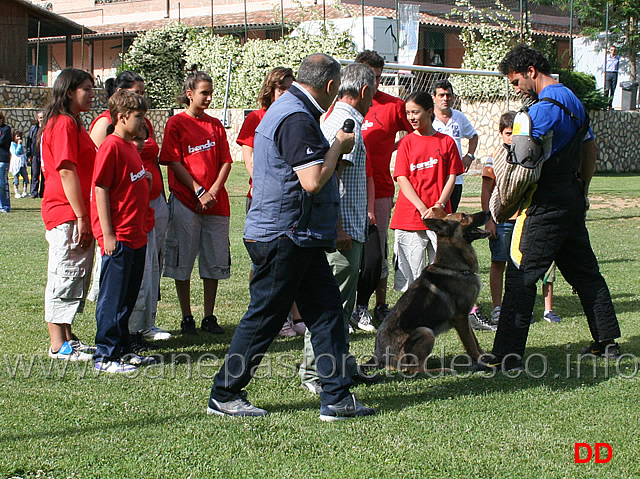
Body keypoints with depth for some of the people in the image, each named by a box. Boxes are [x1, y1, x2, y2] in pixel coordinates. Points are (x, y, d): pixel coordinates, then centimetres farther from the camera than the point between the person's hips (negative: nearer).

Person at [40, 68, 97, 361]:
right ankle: (59, 346, 1)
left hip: (74, 214, 10)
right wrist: (81, 218, -20)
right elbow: (67, 172, -19)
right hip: (67, 215, -10)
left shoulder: (72, 123, 18)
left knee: (76, 277, 15)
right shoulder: (64, 124, -14)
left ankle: (66, 337, 23)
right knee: (65, 278, -5)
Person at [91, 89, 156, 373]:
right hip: (118, 237, -10)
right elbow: (101, 189, -17)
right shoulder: (112, 146, -13)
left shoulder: (131, 146, 16)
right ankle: (105, 356, 1)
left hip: (136, 235, 10)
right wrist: (107, 234, -19)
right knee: (112, 297, -4)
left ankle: (121, 349, 23)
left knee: (128, 296, 14)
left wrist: (146, 179, 9)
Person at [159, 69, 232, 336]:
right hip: (185, 202, -4)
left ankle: (209, 317, 14)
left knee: (215, 261, 6)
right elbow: (174, 163, -6)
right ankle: (187, 318, 9)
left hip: (216, 202, 4)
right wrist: (199, 192, -14)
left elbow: (226, 162, 8)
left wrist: (214, 190, -8)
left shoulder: (215, 125, 13)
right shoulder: (176, 124, 0)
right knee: (183, 262, 1)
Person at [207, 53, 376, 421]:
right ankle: (224, 395, 12)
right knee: (265, 317, 0)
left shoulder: (288, 108, 15)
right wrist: (338, 147, -11)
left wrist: (333, 149, 16)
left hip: (299, 237, 11)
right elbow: (312, 181, -25)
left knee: (327, 311, 7)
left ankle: (337, 397, 9)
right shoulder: (297, 119, -19)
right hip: (284, 235, -11)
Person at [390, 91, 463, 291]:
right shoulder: (407, 142, 5)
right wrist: (423, 209, -12)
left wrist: (439, 206, -10)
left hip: (440, 216, 1)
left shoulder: (446, 141, 7)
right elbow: (402, 179, -1)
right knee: (412, 269, -2)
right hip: (410, 216, -1)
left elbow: (451, 177, 5)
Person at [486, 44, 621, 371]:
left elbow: (523, 157, -26)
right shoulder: (573, 101, 15)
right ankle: (607, 341, 24)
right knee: (585, 271, 17)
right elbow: (590, 150, 23)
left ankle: (507, 354, -11)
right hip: (572, 200, 10)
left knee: (520, 277, -8)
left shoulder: (544, 107, -16)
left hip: (546, 205, -10)